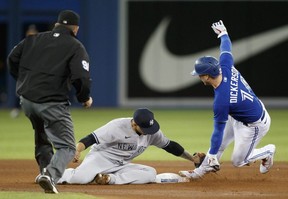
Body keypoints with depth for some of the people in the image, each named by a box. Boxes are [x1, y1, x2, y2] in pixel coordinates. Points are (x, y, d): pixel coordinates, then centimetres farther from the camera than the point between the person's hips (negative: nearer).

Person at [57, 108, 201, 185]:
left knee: (150, 174, -20)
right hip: (100, 158, -6)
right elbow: (90, 139, -24)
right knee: (80, 178, -36)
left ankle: (110, 179, -22)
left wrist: (192, 158, 16)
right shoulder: (117, 126, -21)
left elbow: (169, 145, 14)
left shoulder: (153, 132, -2)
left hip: (122, 166, 6)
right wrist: (77, 151, -42)